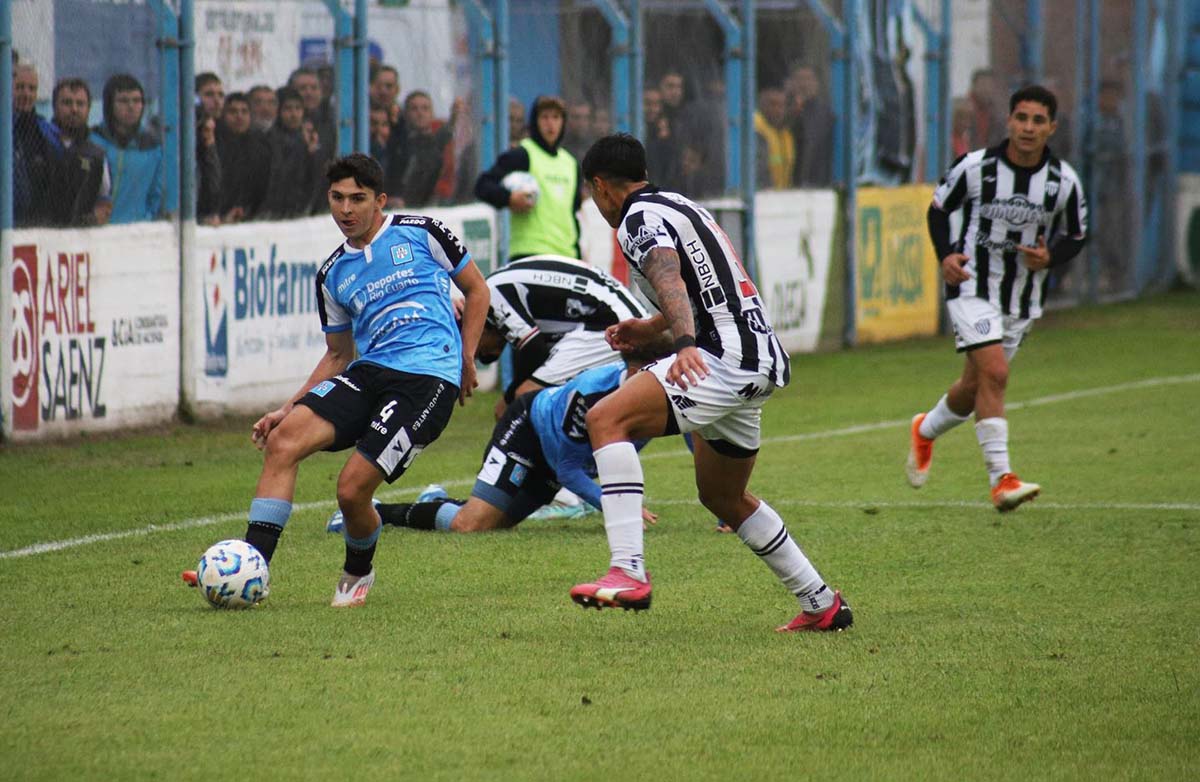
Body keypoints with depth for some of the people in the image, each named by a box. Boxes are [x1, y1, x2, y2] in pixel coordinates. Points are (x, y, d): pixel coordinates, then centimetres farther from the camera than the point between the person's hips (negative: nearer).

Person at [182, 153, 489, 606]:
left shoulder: (419, 233, 5)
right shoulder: (333, 275, 18)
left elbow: (476, 289, 14)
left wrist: (466, 359, 4)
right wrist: (289, 408, 14)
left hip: (428, 378, -5)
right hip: (368, 371, 5)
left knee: (352, 489, -17)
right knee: (282, 440, -19)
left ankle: (358, 572, 17)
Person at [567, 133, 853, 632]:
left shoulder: (640, 219, -6)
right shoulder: (679, 206, 24)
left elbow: (670, 281, -27)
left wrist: (684, 343, -42)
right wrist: (651, 328, 49)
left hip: (725, 358, -10)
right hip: (760, 363, 10)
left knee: (608, 419, -21)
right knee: (723, 498, 25)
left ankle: (629, 573, -34)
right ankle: (822, 604, 32)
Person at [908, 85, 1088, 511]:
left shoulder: (1064, 182, -6)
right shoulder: (975, 167, -12)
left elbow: (1075, 236, 7)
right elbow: (939, 208, 3)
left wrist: (1049, 257, -14)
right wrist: (945, 255, -13)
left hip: (1023, 298, 4)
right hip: (973, 287, -4)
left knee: (975, 387, 14)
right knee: (994, 373, -21)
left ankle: (926, 430, 45)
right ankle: (1001, 479, -21)